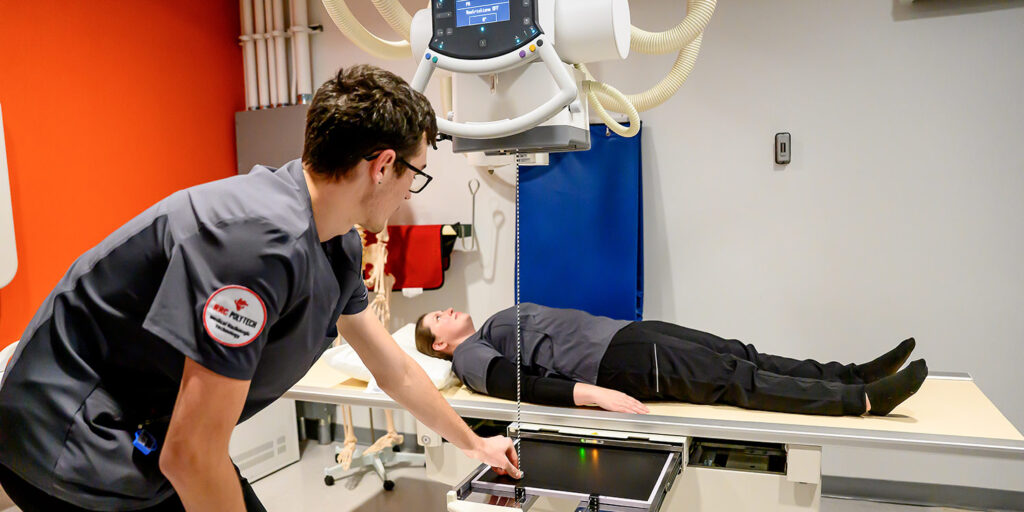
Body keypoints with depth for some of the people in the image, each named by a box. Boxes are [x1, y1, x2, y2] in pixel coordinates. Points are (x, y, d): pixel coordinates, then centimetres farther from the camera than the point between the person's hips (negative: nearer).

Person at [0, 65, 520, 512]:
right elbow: (190, 455, -28)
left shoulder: (339, 247, -2)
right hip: (76, 451, -8)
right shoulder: (260, 238, -32)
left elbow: (396, 372, 11)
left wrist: (473, 443, 21)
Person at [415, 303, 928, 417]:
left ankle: (855, 374, 3)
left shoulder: (498, 322, 27)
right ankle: (863, 400, -12)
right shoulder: (470, 355, -1)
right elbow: (521, 385, -17)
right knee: (738, 380, -14)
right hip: (618, 362, -9)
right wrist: (596, 393, -27)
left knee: (740, 354, 0)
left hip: (625, 330, 9)